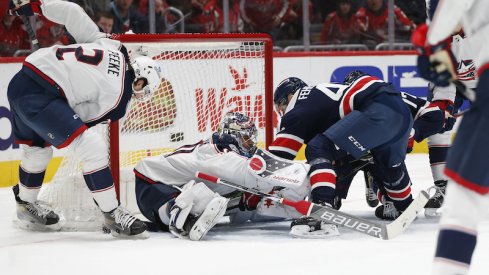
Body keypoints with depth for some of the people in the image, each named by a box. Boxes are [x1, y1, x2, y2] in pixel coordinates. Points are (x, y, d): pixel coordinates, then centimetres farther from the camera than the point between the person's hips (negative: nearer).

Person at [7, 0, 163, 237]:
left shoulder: (108, 45, 9)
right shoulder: (117, 98, -5)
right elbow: (79, 118, 5)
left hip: (19, 84, 9)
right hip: (40, 94, -9)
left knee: (37, 149, 29)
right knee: (92, 147, -9)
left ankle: (26, 204, 49)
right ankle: (112, 214, -4)